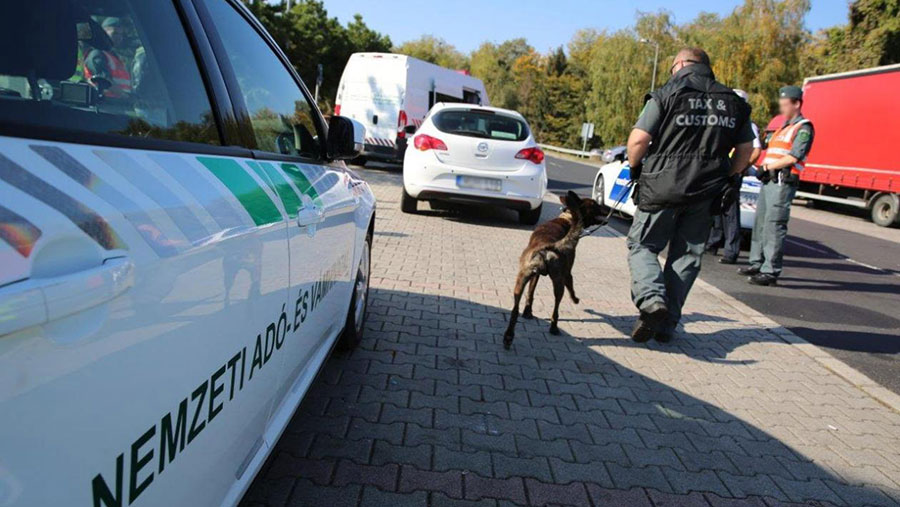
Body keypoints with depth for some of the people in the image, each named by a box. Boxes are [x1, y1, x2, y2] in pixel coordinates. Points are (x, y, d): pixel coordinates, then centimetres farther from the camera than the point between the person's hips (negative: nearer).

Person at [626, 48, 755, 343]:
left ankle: (651, 299, -17)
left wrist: (635, 167, 5)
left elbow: (638, 140, -12)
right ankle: (667, 325, 14)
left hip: (663, 186, -4)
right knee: (687, 255, 11)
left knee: (642, 245, 8)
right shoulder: (733, 102, 13)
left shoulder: (667, 95, -4)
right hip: (705, 194, 5)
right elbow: (745, 150, 14)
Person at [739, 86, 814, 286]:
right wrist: (764, 168, 2)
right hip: (769, 180, 9)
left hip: (783, 181, -9)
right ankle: (757, 263, 22)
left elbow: (794, 157, -15)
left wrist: (768, 166, -11)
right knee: (760, 222, 12)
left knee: (774, 226, -12)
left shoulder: (803, 128, -4)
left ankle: (771, 271, -11)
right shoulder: (783, 128, 25)